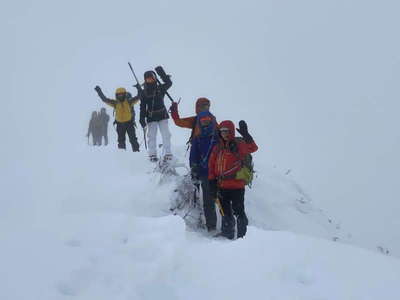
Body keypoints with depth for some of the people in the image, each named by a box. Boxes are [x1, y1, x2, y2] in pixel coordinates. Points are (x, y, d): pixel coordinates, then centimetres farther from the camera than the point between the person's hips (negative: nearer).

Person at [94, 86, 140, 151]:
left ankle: (136, 151, -1)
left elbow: (138, 97, -5)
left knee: (133, 139, -4)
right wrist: (99, 91, -1)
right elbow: (104, 99, 3)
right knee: (121, 140, 7)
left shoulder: (129, 102, -3)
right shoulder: (115, 103, 1)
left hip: (129, 123, -2)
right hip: (120, 124, 2)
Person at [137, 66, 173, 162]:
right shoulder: (144, 92, 1)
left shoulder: (160, 88, 1)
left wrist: (162, 73, -12)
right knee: (152, 136, 3)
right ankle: (152, 155, 12)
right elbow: (142, 107, 3)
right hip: (151, 117, 0)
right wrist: (142, 119, -2)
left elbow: (169, 83, -7)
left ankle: (168, 154, -1)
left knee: (166, 135, -4)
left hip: (162, 115, 0)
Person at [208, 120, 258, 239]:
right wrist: (212, 182, 4)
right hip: (222, 186, 5)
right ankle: (227, 234, 23)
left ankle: (243, 233, 9)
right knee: (225, 212, 12)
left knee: (238, 211, -2)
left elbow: (252, 148, -22)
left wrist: (245, 135, -33)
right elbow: (212, 166, 11)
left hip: (236, 185, -5)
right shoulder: (217, 148, 11)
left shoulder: (238, 145, -3)